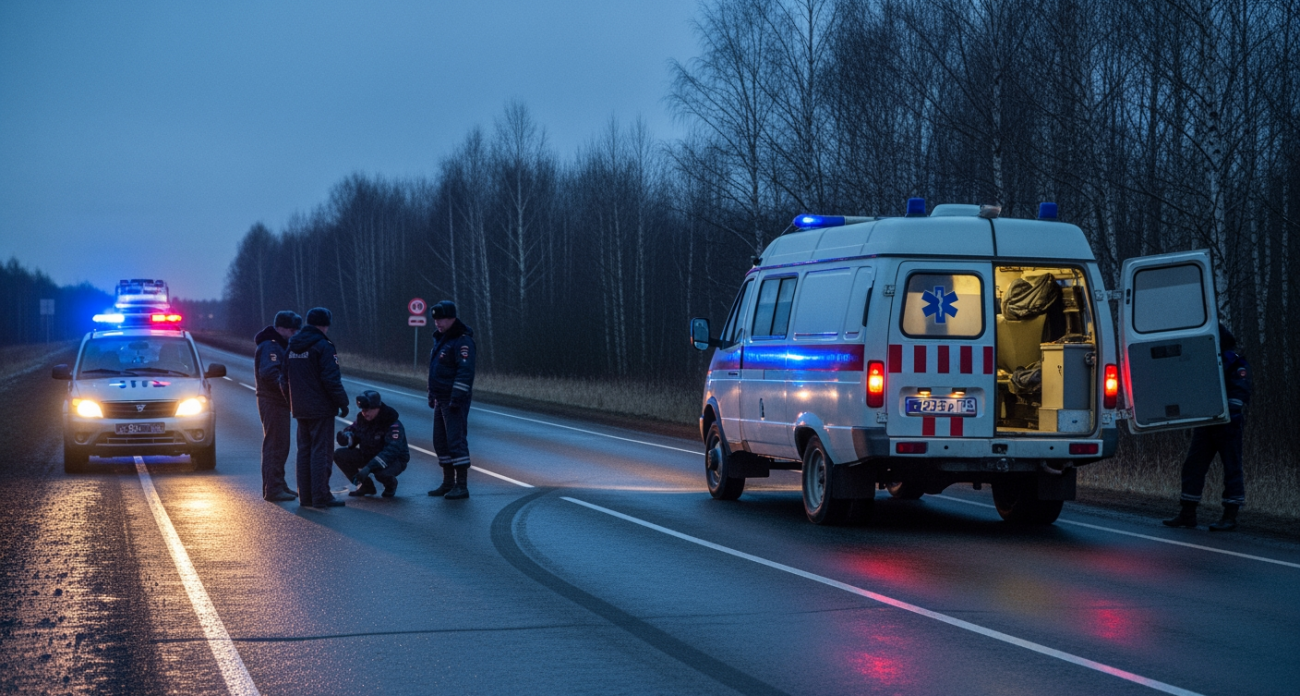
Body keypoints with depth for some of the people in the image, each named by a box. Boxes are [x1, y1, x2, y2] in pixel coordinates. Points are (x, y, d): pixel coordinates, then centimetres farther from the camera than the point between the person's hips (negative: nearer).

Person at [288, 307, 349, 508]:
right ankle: (321, 496, -7)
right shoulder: (323, 346, -14)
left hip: (300, 409, 8)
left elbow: (287, 378, 18)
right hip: (321, 408, -8)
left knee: (304, 451, 13)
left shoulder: (292, 346, 12)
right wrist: (342, 402, -11)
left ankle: (305, 495, 15)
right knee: (321, 451, -5)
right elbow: (331, 379, -19)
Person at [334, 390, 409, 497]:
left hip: (394, 460, -7)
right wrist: (345, 437, -23)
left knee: (381, 472, -41)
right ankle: (365, 486, 5)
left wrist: (369, 467, -47)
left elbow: (392, 450, -38)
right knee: (339, 454, -11)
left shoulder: (393, 425, -28)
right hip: (368, 456, 7)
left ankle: (391, 485, 0)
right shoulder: (362, 418, -6)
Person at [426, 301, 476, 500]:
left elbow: (465, 372, -21)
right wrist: (432, 395, 21)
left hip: (455, 401, -10)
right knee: (440, 441, 12)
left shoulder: (462, 341, -14)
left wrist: (457, 398, -25)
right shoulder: (440, 339, 16)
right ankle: (448, 483, 19)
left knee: (455, 440, -10)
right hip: (441, 400, 10)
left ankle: (462, 486, -8)